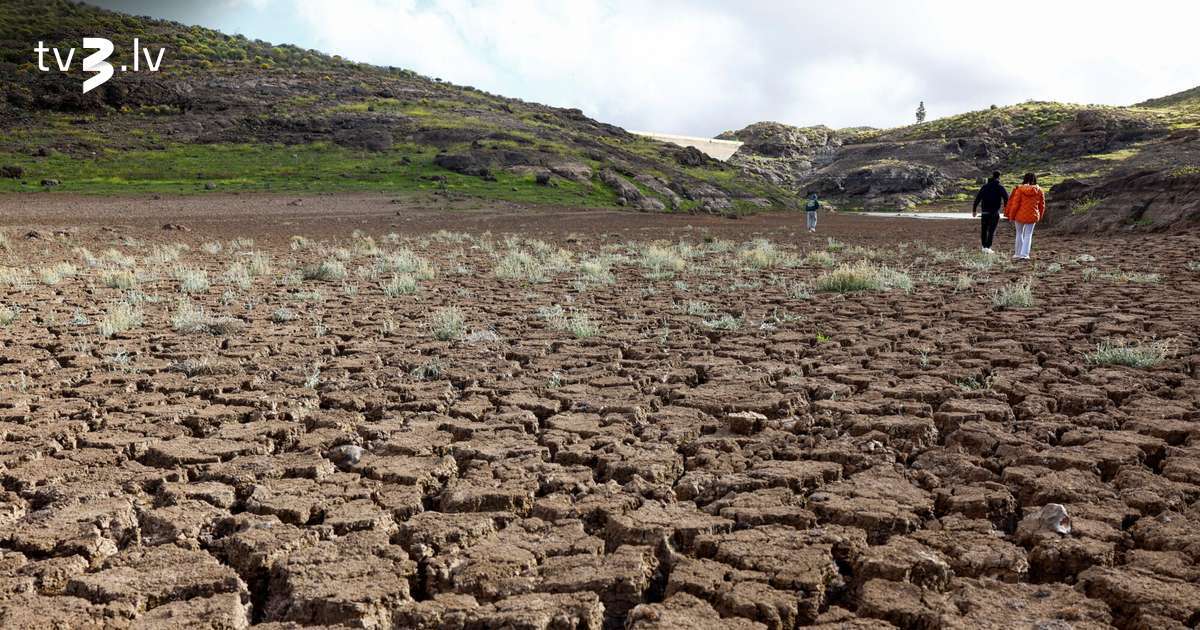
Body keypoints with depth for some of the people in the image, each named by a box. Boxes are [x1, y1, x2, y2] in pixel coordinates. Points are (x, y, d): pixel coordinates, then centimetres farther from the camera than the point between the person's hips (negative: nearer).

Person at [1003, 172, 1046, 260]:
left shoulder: (1019, 189, -10)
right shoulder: (1039, 191, -1)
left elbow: (1015, 204, -11)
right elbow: (1042, 205, 7)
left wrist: (1011, 216, -1)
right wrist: (1039, 216, 21)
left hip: (1020, 216, -1)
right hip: (1032, 216, 1)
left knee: (1019, 234, 15)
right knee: (1028, 235, 9)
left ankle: (1018, 253, 21)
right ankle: (1024, 254, -1)